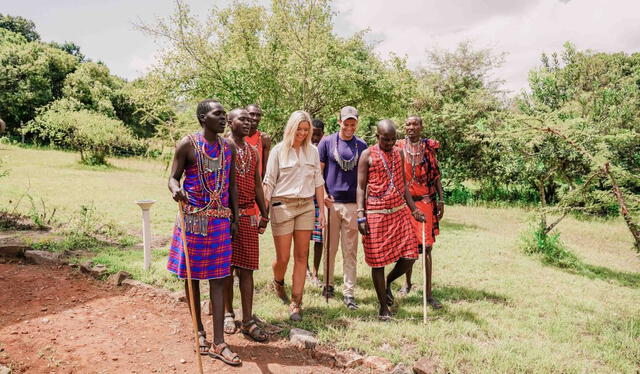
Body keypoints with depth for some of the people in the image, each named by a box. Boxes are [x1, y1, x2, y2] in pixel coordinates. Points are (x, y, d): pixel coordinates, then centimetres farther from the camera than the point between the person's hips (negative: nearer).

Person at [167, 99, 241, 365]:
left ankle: (218, 343, 7)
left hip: (220, 220, 3)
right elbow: (173, 177, -3)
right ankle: (200, 331, 27)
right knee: (192, 276, 9)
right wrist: (175, 190, -27)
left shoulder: (228, 147, 8)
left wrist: (235, 219, 7)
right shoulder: (188, 144, -5)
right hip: (193, 218, -3)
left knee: (217, 279, 3)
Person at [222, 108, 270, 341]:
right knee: (226, 266, 6)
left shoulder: (253, 152, 16)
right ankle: (228, 313, 22)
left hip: (248, 215, 4)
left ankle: (248, 321, 8)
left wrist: (264, 215, 13)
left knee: (246, 267, 3)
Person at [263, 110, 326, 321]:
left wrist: (322, 210, 7)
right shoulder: (279, 150, -1)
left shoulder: (312, 151, 8)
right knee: (283, 258, 1)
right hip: (282, 206, -3)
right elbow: (269, 183, -2)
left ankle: (296, 302, 13)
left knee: (302, 256, 3)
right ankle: (278, 283, 35)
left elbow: (318, 182, 11)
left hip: (306, 206, 3)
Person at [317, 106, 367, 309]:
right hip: (331, 202, -1)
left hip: (353, 203, 1)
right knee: (330, 247, 9)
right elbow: (318, 171, 3)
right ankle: (328, 283, 27)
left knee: (350, 251, 5)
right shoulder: (327, 142, 3)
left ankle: (349, 292, 12)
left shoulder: (361, 146, 9)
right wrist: (322, 195, -9)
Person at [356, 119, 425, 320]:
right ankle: (383, 306, 18)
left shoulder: (399, 154, 12)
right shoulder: (367, 155, -2)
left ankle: (389, 282, 30)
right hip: (376, 213, -4)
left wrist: (414, 210, 12)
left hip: (399, 211, 5)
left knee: (409, 257, 0)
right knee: (378, 261, 2)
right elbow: (361, 187, -4)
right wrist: (361, 216, -11)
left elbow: (403, 184, 17)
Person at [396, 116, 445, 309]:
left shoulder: (429, 147, 5)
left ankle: (428, 293, 2)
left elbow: (436, 175, 7)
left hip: (425, 202, -1)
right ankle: (407, 282, 31)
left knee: (426, 247, -3)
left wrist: (441, 200, 2)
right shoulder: (398, 148, 4)